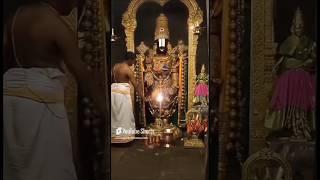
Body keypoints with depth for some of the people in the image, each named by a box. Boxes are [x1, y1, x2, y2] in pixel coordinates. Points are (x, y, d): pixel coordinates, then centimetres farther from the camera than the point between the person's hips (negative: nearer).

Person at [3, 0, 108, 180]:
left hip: (10, 93, 8)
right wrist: (104, 106, -10)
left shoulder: (17, 16, 10)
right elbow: (82, 74, -14)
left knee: (15, 166, 16)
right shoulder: (58, 26, -13)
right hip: (40, 98, -8)